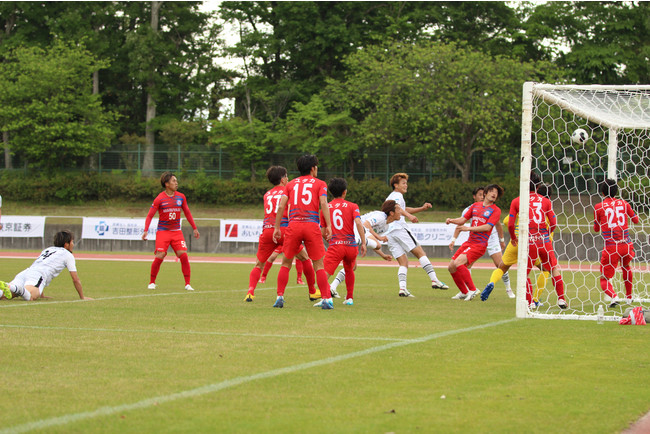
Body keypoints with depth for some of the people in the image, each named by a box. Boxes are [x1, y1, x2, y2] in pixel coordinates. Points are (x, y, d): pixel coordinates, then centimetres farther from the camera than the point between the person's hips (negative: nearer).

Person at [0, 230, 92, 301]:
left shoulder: (48, 249, 39)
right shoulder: (68, 255, 19)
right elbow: (75, 280, 18)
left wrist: (41, 295, 56)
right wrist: (82, 297, 31)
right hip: (38, 276, -6)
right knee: (30, 297, -35)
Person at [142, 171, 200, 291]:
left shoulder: (181, 197, 6)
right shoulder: (159, 199, -6)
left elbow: (187, 213, 17)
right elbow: (150, 215, -3)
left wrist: (194, 228, 17)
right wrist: (146, 231, -14)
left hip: (176, 232, 3)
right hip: (163, 232, -3)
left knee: (184, 255, -10)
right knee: (159, 257, -10)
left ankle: (187, 283, -3)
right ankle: (152, 282, 9)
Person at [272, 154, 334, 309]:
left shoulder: (290, 184, 16)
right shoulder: (320, 184, 10)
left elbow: (281, 206, 6)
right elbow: (323, 204, -5)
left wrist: (277, 228, 8)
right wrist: (328, 226, -9)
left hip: (293, 225, 2)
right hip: (312, 225, -2)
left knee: (286, 263, 12)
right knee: (318, 265, 2)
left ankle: (280, 297, 6)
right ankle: (326, 299, -4)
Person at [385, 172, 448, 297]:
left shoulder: (391, 197, 32)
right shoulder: (397, 195, 2)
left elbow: (404, 210, 45)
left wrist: (421, 208, 37)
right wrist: (409, 215, -37)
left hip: (389, 234, 8)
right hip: (399, 229, -8)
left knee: (403, 263, 3)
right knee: (420, 252, -6)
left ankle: (402, 288, -16)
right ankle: (434, 280, -13)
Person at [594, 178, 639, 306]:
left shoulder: (599, 207, 1)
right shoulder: (623, 203, 7)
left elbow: (596, 229, 12)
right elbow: (636, 220, 19)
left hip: (610, 247, -3)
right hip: (626, 245, 3)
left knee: (604, 279, 4)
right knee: (626, 266, 35)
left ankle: (613, 296, -25)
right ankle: (629, 296, 41)